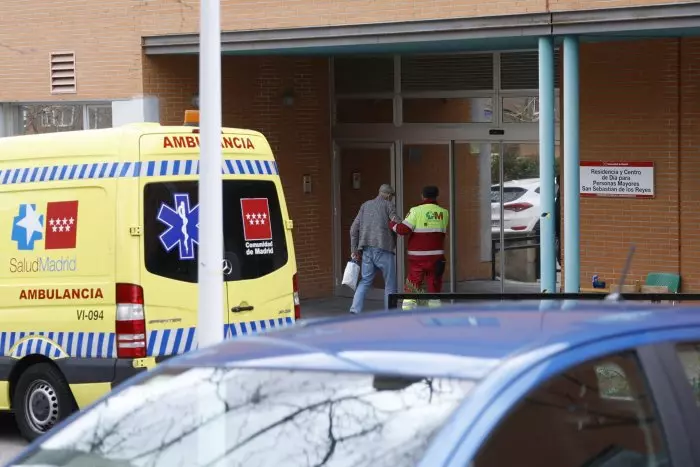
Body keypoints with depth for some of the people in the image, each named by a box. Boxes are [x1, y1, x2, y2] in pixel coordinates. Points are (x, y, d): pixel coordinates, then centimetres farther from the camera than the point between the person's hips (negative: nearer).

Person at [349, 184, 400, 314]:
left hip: (367, 249, 5)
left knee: (365, 281, 10)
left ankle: (355, 309, -8)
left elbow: (354, 228, 12)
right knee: (390, 283, 6)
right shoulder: (389, 205, 1)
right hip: (383, 249, -5)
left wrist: (354, 250, 14)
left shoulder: (365, 205, 15)